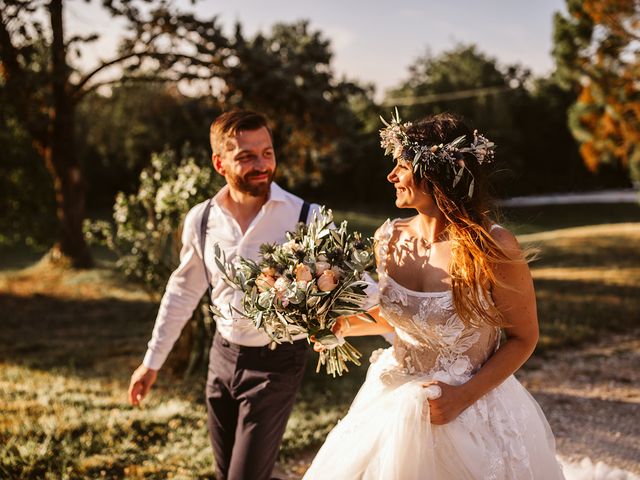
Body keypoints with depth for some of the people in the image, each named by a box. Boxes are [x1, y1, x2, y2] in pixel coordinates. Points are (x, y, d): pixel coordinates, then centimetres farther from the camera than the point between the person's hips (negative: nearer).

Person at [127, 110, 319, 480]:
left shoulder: (306, 218, -18)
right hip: (224, 355, 5)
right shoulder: (201, 219, -4)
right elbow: (183, 291, 9)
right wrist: (153, 360, 15)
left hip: (277, 362, -4)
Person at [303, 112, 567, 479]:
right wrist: (346, 325, -3)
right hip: (395, 405, 5)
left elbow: (523, 338, -10)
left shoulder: (494, 248, -20)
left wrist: (464, 396, -17)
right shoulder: (389, 239, -5)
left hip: (473, 412, -4)